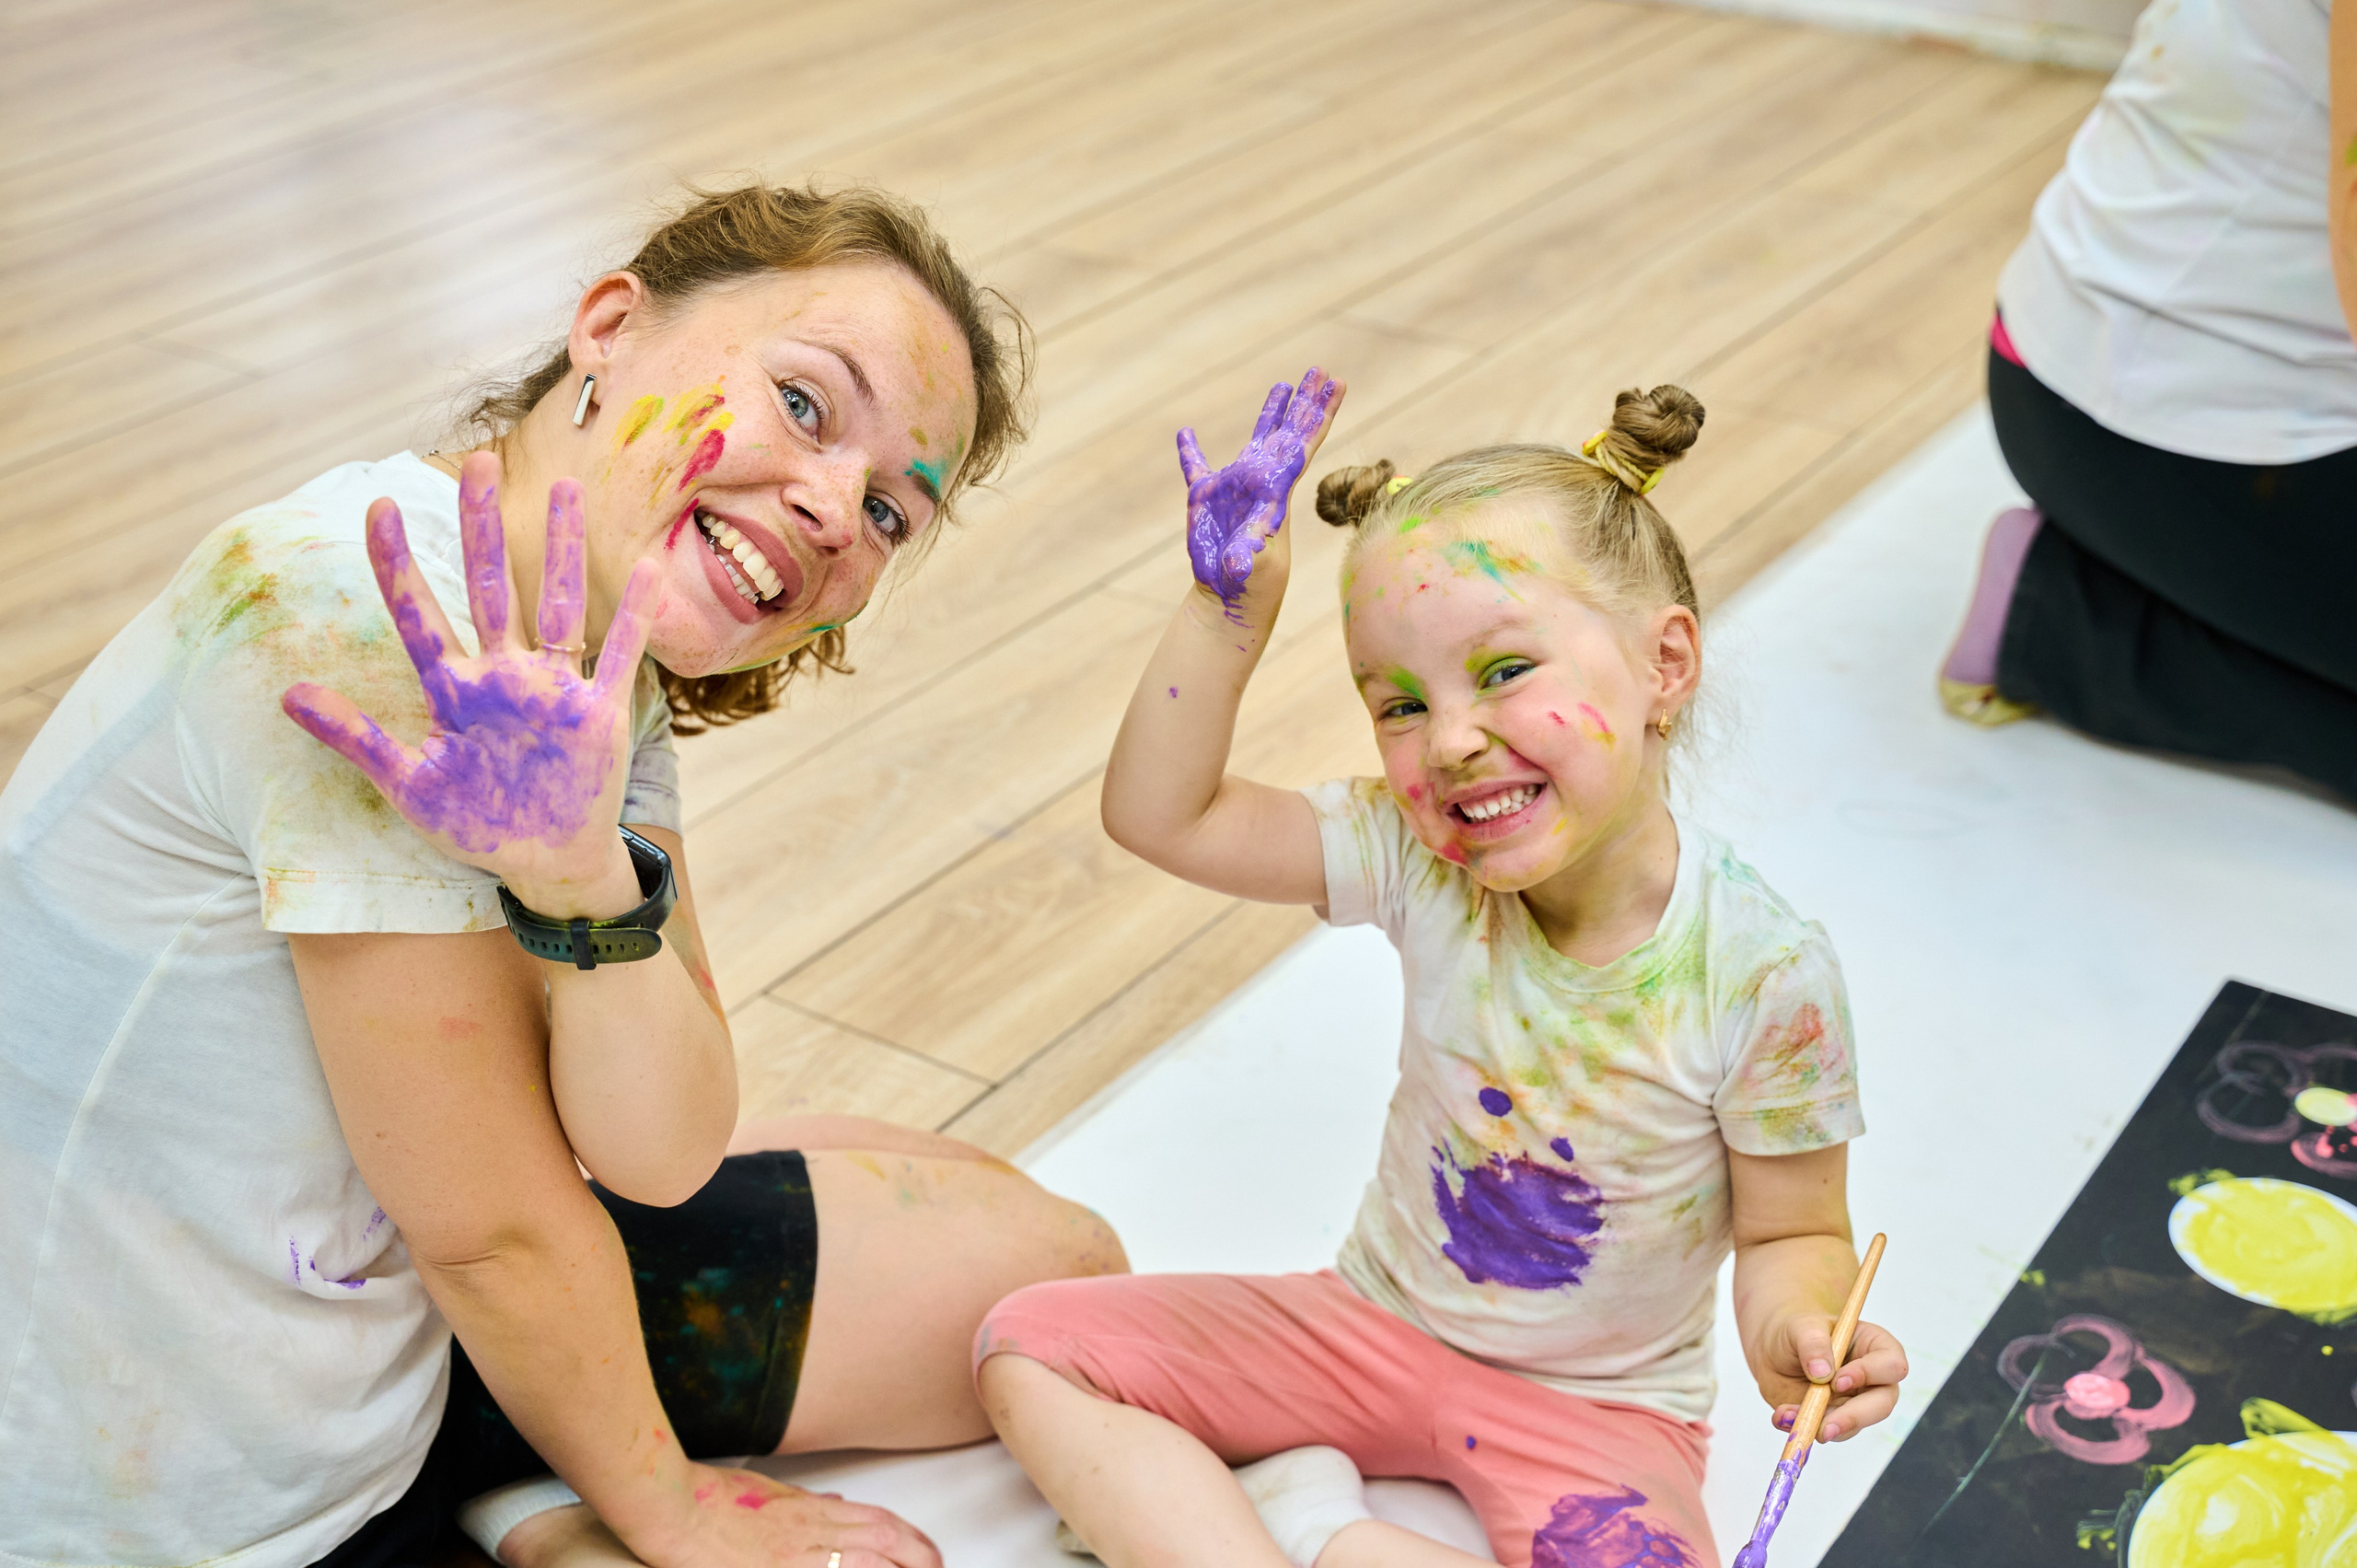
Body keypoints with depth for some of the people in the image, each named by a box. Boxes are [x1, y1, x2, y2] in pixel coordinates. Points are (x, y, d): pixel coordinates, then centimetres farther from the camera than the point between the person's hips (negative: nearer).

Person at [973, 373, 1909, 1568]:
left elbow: (1790, 1233, -10)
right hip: (1372, 1327, 3)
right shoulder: (1417, 862, -13)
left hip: (1597, 1407, -3)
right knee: (1028, 1349, -7)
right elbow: (1161, 814, -13)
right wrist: (1228, 606, -22)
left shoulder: (1762, 975, -22)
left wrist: (1796, 1333, -31)